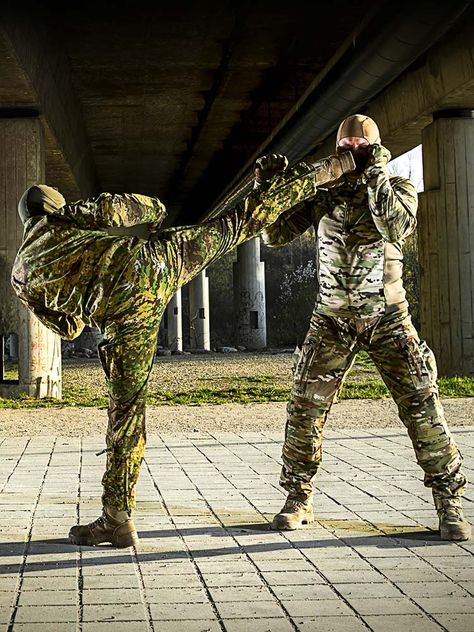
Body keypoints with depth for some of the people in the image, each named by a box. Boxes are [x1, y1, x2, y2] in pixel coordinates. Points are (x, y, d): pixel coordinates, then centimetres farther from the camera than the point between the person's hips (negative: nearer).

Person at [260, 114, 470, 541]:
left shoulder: (398, 188, 2)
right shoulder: (322, 192, 6)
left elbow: (399, 226, -20)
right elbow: (274, 236, 1)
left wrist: (377, 175, -21)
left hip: (388, 318, -1)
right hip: (332, 320, 2)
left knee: (421, 405, -8)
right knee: (306, 408, -2)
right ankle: (298, 499, 13)